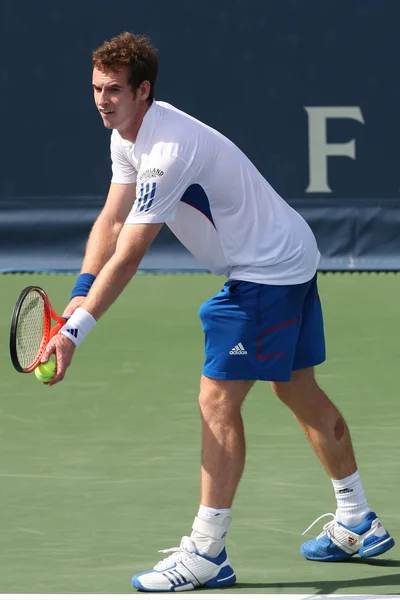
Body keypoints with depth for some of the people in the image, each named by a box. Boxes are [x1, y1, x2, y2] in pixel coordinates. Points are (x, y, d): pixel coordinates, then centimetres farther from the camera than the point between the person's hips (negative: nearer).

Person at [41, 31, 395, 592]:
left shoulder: (169, 152, -30)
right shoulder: (128, 135, 1)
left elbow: (127, 256, -32)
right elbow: (112, 220, 3)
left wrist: (75, 331, -32)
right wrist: (80, 294, -12)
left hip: (269, 272, -11)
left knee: (218, 401, -12)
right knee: (300, 392, 19)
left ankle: (206, 553, -10)